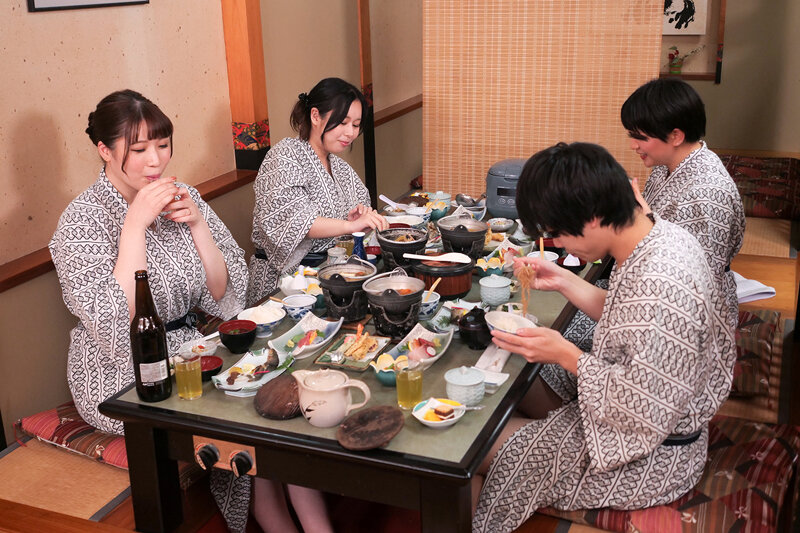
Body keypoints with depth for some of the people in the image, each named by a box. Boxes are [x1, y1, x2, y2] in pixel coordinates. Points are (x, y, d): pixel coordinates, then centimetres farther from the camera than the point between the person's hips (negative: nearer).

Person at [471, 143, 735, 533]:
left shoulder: (660, 287, -35)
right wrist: (563, 281, 1)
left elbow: (647, 413, -29)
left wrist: (566, 355, -24)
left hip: (650, 455, -9)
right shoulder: (658, 235, -5)